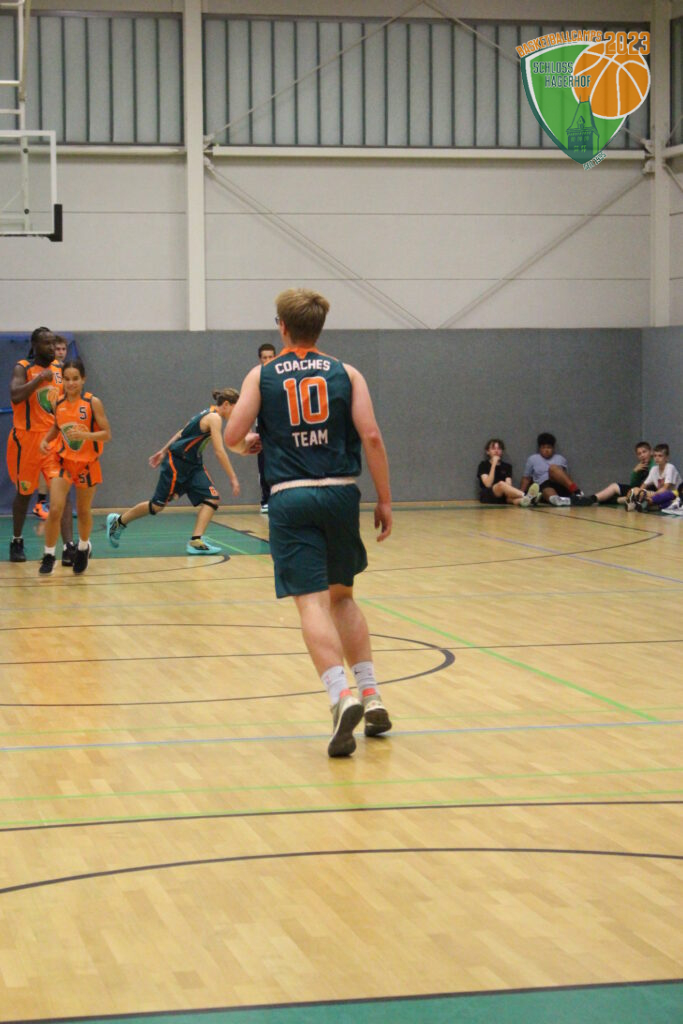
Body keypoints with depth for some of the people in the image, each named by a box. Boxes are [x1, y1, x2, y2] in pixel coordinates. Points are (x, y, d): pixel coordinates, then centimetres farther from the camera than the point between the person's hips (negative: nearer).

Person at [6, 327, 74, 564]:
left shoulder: (59, 370, 8)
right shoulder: (23, 368, -8)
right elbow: (15, 396, -25)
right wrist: (39, 378, -25)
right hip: (27, 438, -3)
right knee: (23, 493, 12)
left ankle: (69, 547, -19)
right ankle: (16, 542, 32)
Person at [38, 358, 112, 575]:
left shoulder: (93, 403, -12)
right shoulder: (58, 403, -2)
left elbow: (107, 434, -13)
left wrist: (85, 435, -29)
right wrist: (45, 439, -2)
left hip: (87, 464, -2)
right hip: (64, 461, 2)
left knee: (84, 512, 12)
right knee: (55, 510, -12)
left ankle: (83, 547, 39)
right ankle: (49, 555, 1)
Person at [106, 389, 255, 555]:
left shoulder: (208, 415, 11)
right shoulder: (214, 418, -18)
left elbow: (182, 433, 19)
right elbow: (219, 452, -23)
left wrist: (163, 451, 24)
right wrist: (233, 478, -21)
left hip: (192, 465, 9)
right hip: (176, 462, -9)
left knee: (212, 499, -9)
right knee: (158, 505, 3)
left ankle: (196, 541, -16)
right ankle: (118, 521, 23)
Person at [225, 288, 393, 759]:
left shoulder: (261, 376, 5)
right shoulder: (346, 374, 6)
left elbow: (233, 436, -2)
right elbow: (371, 436, -4)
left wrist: (256, 440, 22)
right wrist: (385, 500, 1)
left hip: (290, 497, -2)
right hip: (341, 494, 2)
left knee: (311, 602, -7)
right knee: (342, 596, 20)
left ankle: (342, 694, -27)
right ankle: (372, 695, 16)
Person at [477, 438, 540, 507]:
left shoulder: (507, 466, 17)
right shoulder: (483, 465, 7)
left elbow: (509, 485, -1)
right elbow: (488, 484, -11)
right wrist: (494, 465, -12)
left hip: (503, 497, 4)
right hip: (487, 496, -4)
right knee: (501, 484, -36)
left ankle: (523, 500, -72)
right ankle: (526, 496, -63)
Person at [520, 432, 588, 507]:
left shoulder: (560, 458, 19)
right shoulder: (532, 459, 15)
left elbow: (567, 476, 22)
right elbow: (526, 478, 16)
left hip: (561, 486, 1)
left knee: (553, 468, -30)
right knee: (548, 492, -40)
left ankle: (577, 492, -49)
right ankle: (555, 499, -77)